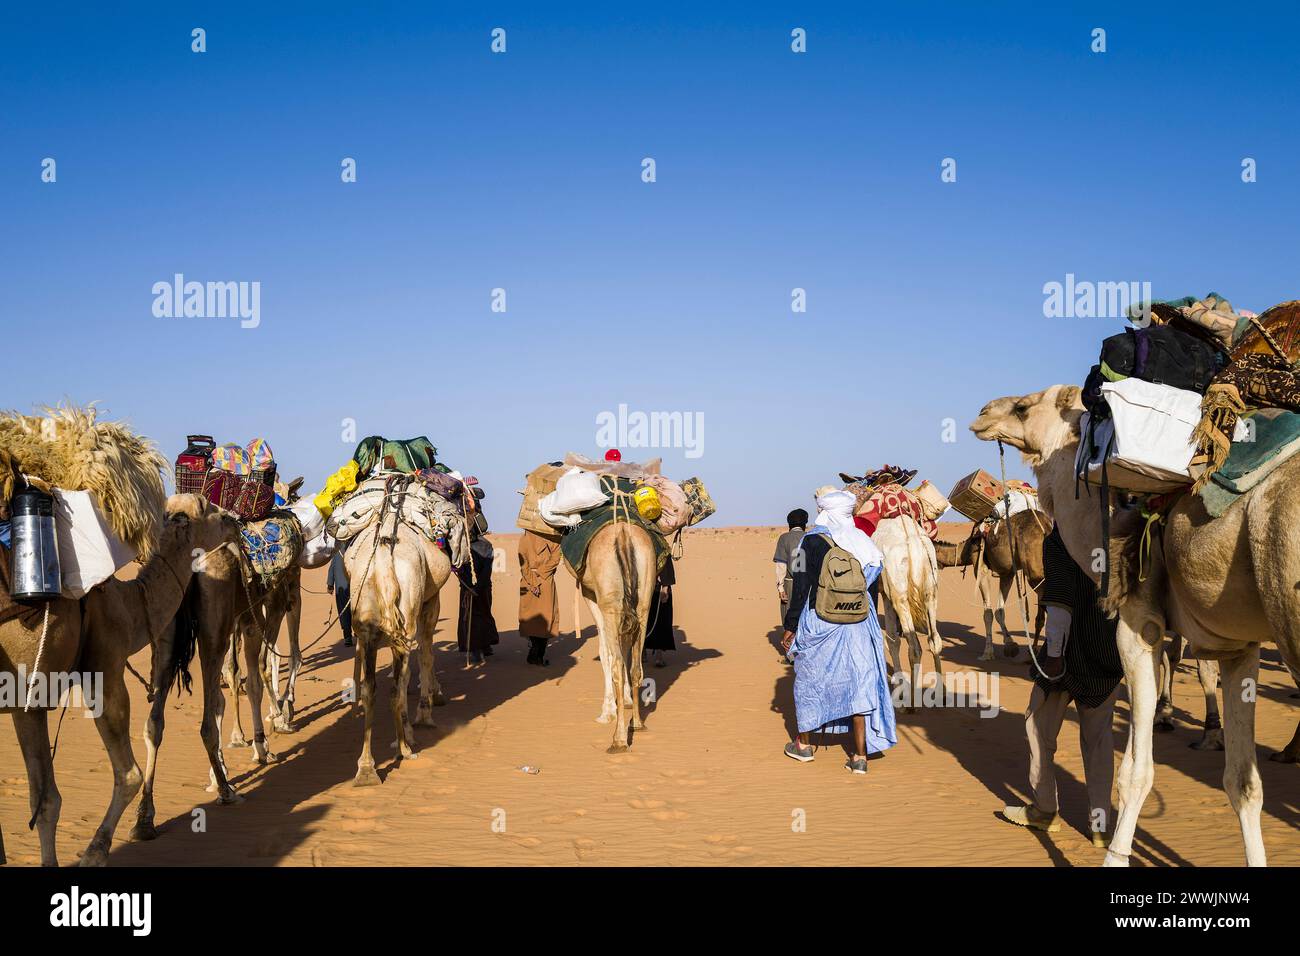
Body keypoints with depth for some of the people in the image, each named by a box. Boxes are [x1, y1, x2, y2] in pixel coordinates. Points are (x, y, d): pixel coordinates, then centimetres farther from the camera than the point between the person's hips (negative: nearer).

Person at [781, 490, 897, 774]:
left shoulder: (812, 541, -9)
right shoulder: (860, 541, 4)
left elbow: (801, 588, -9)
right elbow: (870, 577, 9)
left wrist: (790, 628, -3)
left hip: (819, 622, -3)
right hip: (858, 623, 3)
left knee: (809, 679, 14)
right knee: (859, 681, 6)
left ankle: (802, 744, 27)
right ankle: (860, 755, 5)